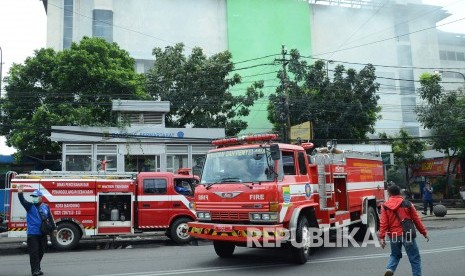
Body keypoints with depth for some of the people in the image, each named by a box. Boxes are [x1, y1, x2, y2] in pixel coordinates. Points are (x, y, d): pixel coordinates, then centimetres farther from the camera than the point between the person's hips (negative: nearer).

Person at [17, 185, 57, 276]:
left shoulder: (46, 207, 7)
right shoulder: (30, 206, 0)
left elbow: (50, 218, 12)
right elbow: (23, 201, -20)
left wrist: (54, 228, 12)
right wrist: (20, 193, -38)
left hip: (43, 234, 3)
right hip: (32, 234, -3)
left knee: (41, 252, 11)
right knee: (34, 252, -5)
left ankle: (37, 268, 25)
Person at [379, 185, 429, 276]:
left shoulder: (385, 206, -1)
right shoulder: (408, 204, -3)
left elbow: (383, 223, -7)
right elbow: (417, 220, 2)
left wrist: (382, 237, -5)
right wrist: (424, 233, 12)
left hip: (393, 235, 2)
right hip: (407, 234, -2)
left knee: (395, 255, 23)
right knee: (415, 258, 11)